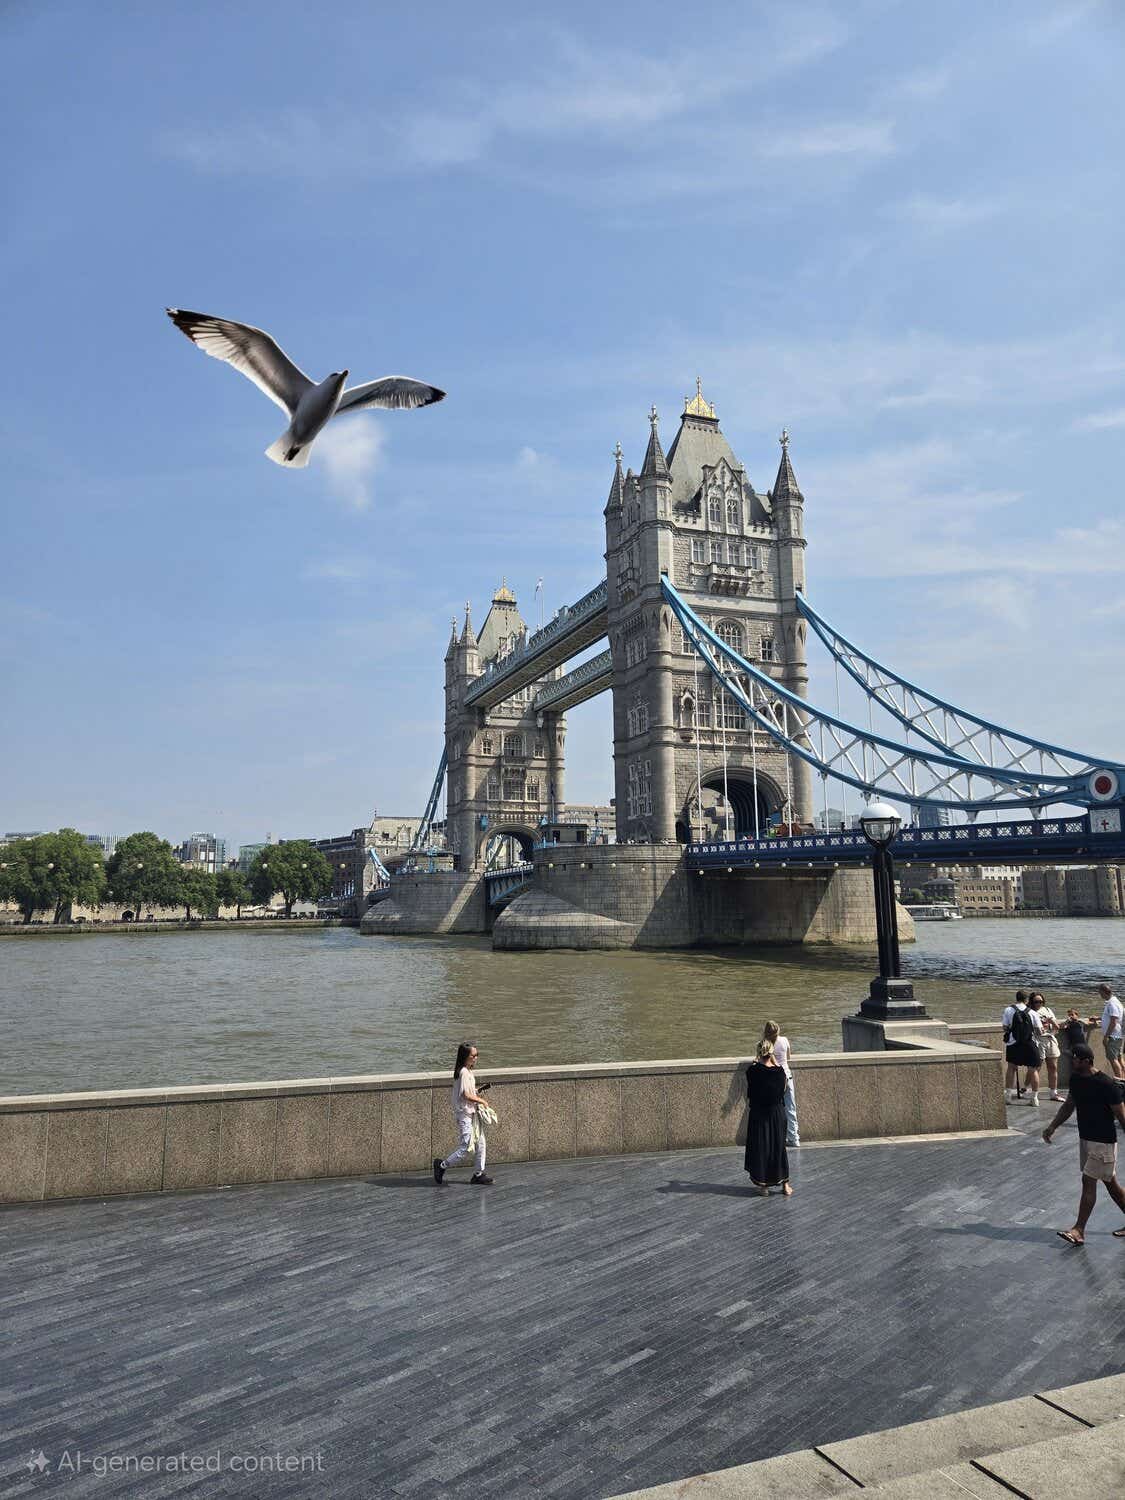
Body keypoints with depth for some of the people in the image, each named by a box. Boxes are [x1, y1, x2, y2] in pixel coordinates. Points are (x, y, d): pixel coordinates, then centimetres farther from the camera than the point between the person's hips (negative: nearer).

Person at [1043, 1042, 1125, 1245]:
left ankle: (1079, 1230, -2)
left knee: (1088, 1181, -7)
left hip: (1103, 1142, -7)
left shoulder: (1107, 1085, -22)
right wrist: (1053, 1126, 8)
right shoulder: (1075, 1079, 1)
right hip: (1085, 1137, 7)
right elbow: (1069, 1105, 14)